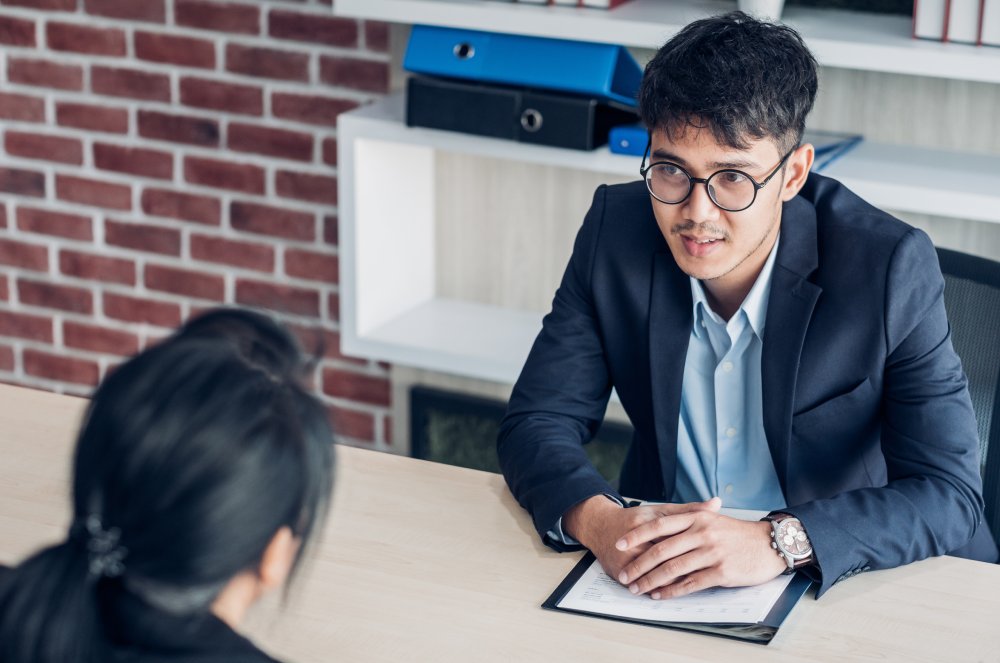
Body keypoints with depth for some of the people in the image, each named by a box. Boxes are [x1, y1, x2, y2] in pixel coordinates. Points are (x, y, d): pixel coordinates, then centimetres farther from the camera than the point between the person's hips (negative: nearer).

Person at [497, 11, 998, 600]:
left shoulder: (892, 270, -17)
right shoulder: (617, 231, -8)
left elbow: (950, 494, -19)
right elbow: (537, 422, -5)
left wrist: (778, 542, -35)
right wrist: (596, 519, -28)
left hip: (845, 582, -1)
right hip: (659, 583, 2)